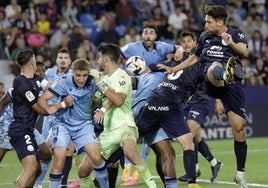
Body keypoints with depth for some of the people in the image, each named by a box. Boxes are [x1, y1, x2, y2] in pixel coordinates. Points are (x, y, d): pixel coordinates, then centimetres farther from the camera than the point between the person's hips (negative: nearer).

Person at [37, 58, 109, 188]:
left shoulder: (92, 83, -11)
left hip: (83, 124, 2)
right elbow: (42, 99, -17)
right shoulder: (64, 83, -17)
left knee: (96, 157, -10)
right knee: (59, 160, -17)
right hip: (63, 124, -2)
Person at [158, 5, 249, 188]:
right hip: (212, 84, 1)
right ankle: (225, 74, -75)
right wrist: (173, 69, 38)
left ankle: (240, 173, 11)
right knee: (215, 66, -36)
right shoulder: (205, 36, 19)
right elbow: (195, 58, 36)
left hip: (234, 84, -1)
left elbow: (245, 52, -15)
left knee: (239, 130, -3)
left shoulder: (235, 34, 6)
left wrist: (232, 43, -34)